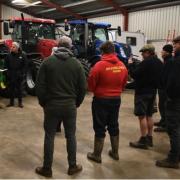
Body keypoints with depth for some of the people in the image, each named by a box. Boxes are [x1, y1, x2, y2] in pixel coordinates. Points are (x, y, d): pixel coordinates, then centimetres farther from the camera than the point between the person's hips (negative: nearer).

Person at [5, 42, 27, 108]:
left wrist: (22, 73, -8)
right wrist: (9, 71, 4)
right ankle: (11, 102, 20)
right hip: (11, 75, 2)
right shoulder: (9, 55, 0)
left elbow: (25, 65, -3)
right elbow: (6, 64, 11)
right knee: (11, 88, 9)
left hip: (19, 75, -2)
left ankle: (20, 102, 16)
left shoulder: (22, 55, -6)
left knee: (19, 88, 7)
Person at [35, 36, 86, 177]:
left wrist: (43, 102, 8)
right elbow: (83, 87, -1)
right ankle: (72, 166, 23)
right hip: (70, 105, 1)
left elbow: (40, 85, -5)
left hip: (51, 105, -1)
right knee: (71, 136, 13)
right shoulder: (76, 63, -1)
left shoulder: (48, 61, -4)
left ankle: (47, 168, 19)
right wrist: (77, 103, 12)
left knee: (49, 136, 9)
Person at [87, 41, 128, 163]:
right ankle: (115, 152, 30)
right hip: (116, 99, 5)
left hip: (101, 100, -5)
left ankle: (97, 155, 17)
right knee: (114, 126, 18)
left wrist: (95, 91, 9)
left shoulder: (100, 65, -18)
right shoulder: (122, 66, -2)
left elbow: (91, 83, -11)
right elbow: (124, 83, 6)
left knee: (100, 128, 6)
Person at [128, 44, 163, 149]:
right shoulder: (159, 63, 10)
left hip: (142, 92, -9)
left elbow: (134, 75, -17)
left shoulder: (146, 62, -19)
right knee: (149, 115, 15)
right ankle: (149, 139, 22)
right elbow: (160, 78, 18)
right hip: (152, 91, 9)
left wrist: (131, 65, -4)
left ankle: (143, 141, 0)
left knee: (142, 116, -4)